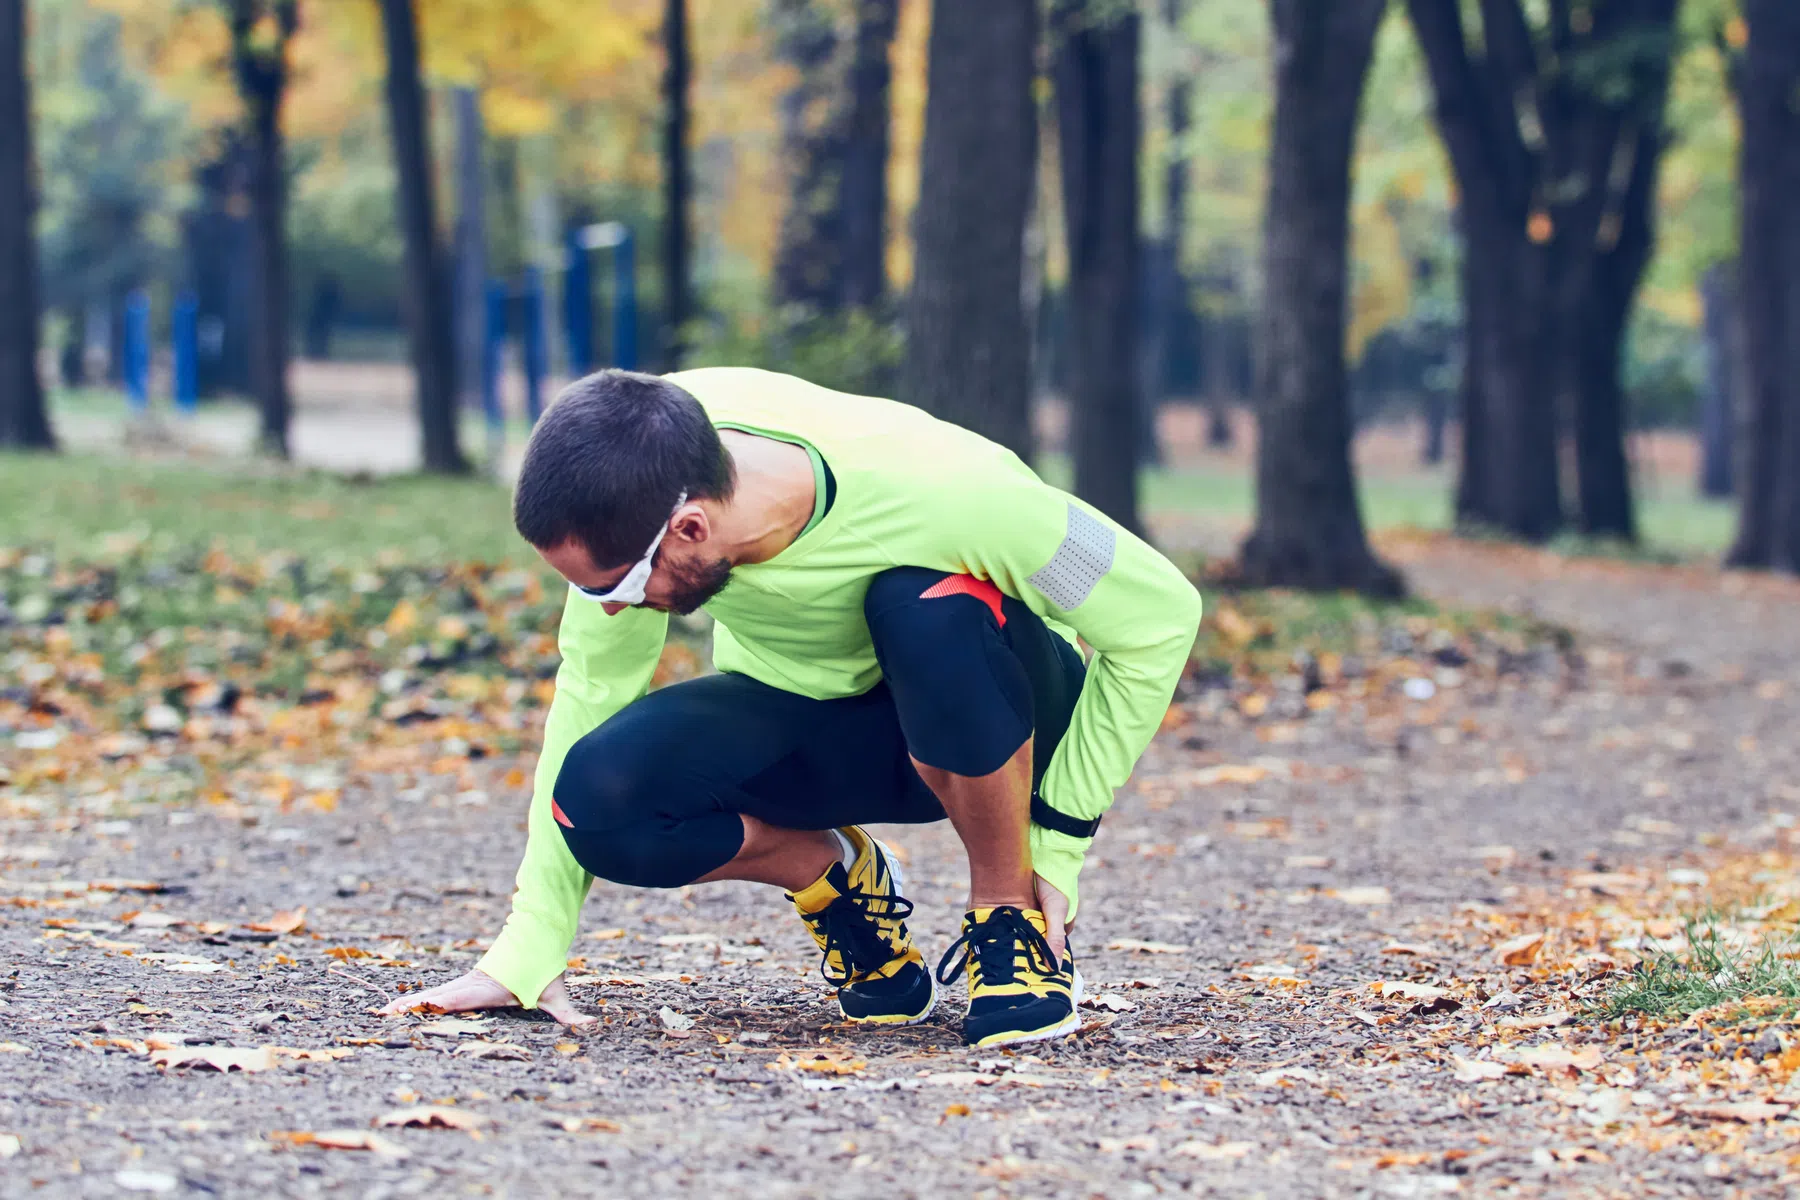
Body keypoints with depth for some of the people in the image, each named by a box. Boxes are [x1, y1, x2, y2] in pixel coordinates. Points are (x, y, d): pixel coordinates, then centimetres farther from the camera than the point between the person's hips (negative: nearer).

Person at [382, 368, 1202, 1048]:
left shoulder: (939, 490, -36)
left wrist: (1058, 846, -20)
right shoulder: (632, 487, -26)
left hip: (975, 718, -3)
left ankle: (1011, 921, -16)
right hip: (797, 718, 3)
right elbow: (595, 687, -13)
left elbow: (1161, 616, -24)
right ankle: (835, 879, 1)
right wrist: (525, 953, -15)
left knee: (932, 610, -39)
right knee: (596, 796, -28)